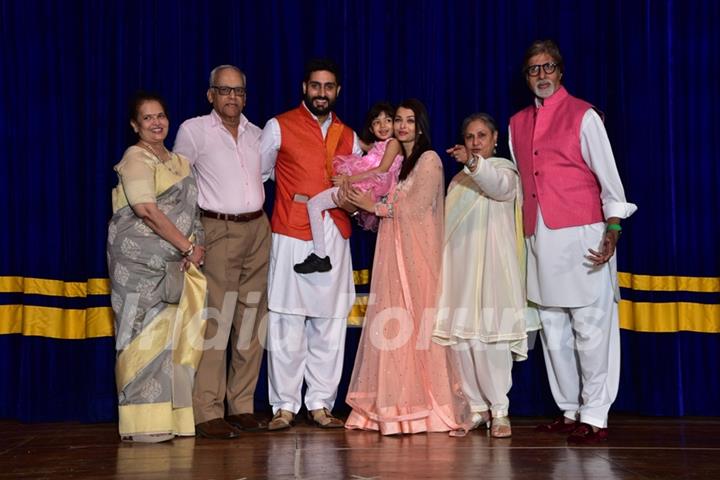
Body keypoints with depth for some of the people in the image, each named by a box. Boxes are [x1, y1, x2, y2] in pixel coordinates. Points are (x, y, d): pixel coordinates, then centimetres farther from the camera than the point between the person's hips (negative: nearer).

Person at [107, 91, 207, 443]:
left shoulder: (178, 162, 20)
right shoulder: (136, 159, -5)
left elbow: (188, 211, 20)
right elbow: (148, 211, -15)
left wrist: (194, 249, 1)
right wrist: (188, 246, -13)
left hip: (173, 263, 8)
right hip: (140, 260, -7)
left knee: (174, 338, 4)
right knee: (148, 335, -10)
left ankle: (171, 417, 8)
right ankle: (143, 423, -8)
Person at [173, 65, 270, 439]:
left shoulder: (256, 134, 14)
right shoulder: (193, 130, 1)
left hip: (258, 229, 5)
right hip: (218, 231, -5)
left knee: (251, 320, 4)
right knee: (216, 320, -12)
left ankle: (242, 406, 11)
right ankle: (207, 412, -9)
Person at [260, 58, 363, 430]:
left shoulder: (348, 137, 18)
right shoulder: (279, 127, 5)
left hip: (335, 237, 4)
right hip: (291, 236, -4)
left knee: (331, 323, 3)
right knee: (287, 323, -5)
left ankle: (320, 404, 10)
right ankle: (285, 406, 2)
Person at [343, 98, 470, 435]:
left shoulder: (429, 160, -2)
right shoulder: (396, 161, 21)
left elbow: (415, 207, -12)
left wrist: (374, 206, -5)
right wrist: (360, 207, 1)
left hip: (419, 255, -7)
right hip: (393, 255, 7)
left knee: (419, 326, -9)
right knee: (392, 329, 1)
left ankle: (429, 407, -5)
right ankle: (394, 407, 2)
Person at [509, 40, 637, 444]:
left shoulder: (583, 115, 1)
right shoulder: (518, 123, 17)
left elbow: (608, 176, -2)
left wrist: (612, 231, -12)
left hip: (582, 235, -5)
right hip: (541, 239, 6)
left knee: (590, 327, -7)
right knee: (554, 331, 6)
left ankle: (595, 417, -3)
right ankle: (570, 411, 14)